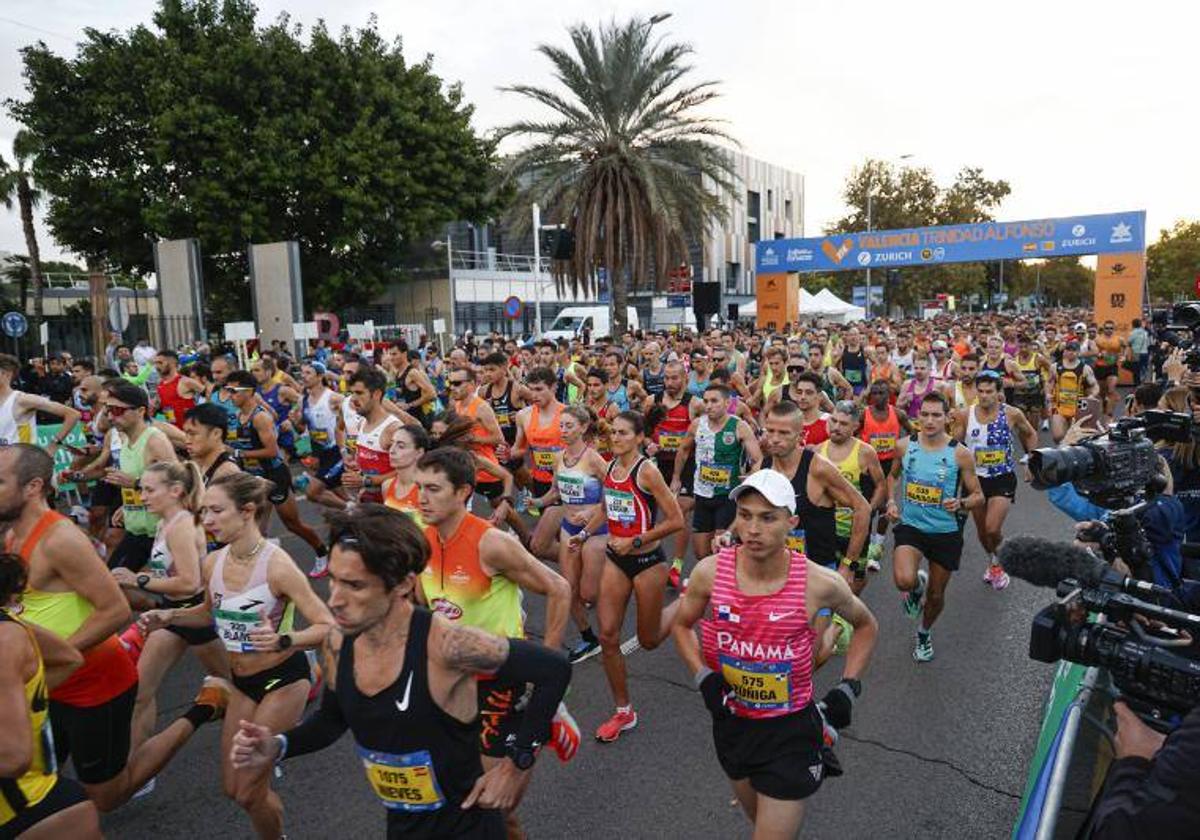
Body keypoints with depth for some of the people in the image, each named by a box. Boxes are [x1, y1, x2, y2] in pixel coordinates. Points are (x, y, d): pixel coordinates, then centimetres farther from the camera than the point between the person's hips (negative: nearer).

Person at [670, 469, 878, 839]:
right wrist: (703, 677, -10)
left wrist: (849, 687, -5)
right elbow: (682, 625, 3)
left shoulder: (820, 583, -19)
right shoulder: (710, 572, -17)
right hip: (732, 722, 3)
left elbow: (866, 626, 3)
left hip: (791, 729, -3)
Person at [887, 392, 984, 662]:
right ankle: (917, 585, 13)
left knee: (936, 595, 14)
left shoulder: (960, 454, -11)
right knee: (904, 581, -26)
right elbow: (893, 475, 15)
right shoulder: (904, 446, -5)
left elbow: (978, 496, -3)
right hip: (910, 526, 0)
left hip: (946, 531, 0)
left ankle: (924, 633, 46)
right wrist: (891, 500, -1)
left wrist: (960, 504, -24)